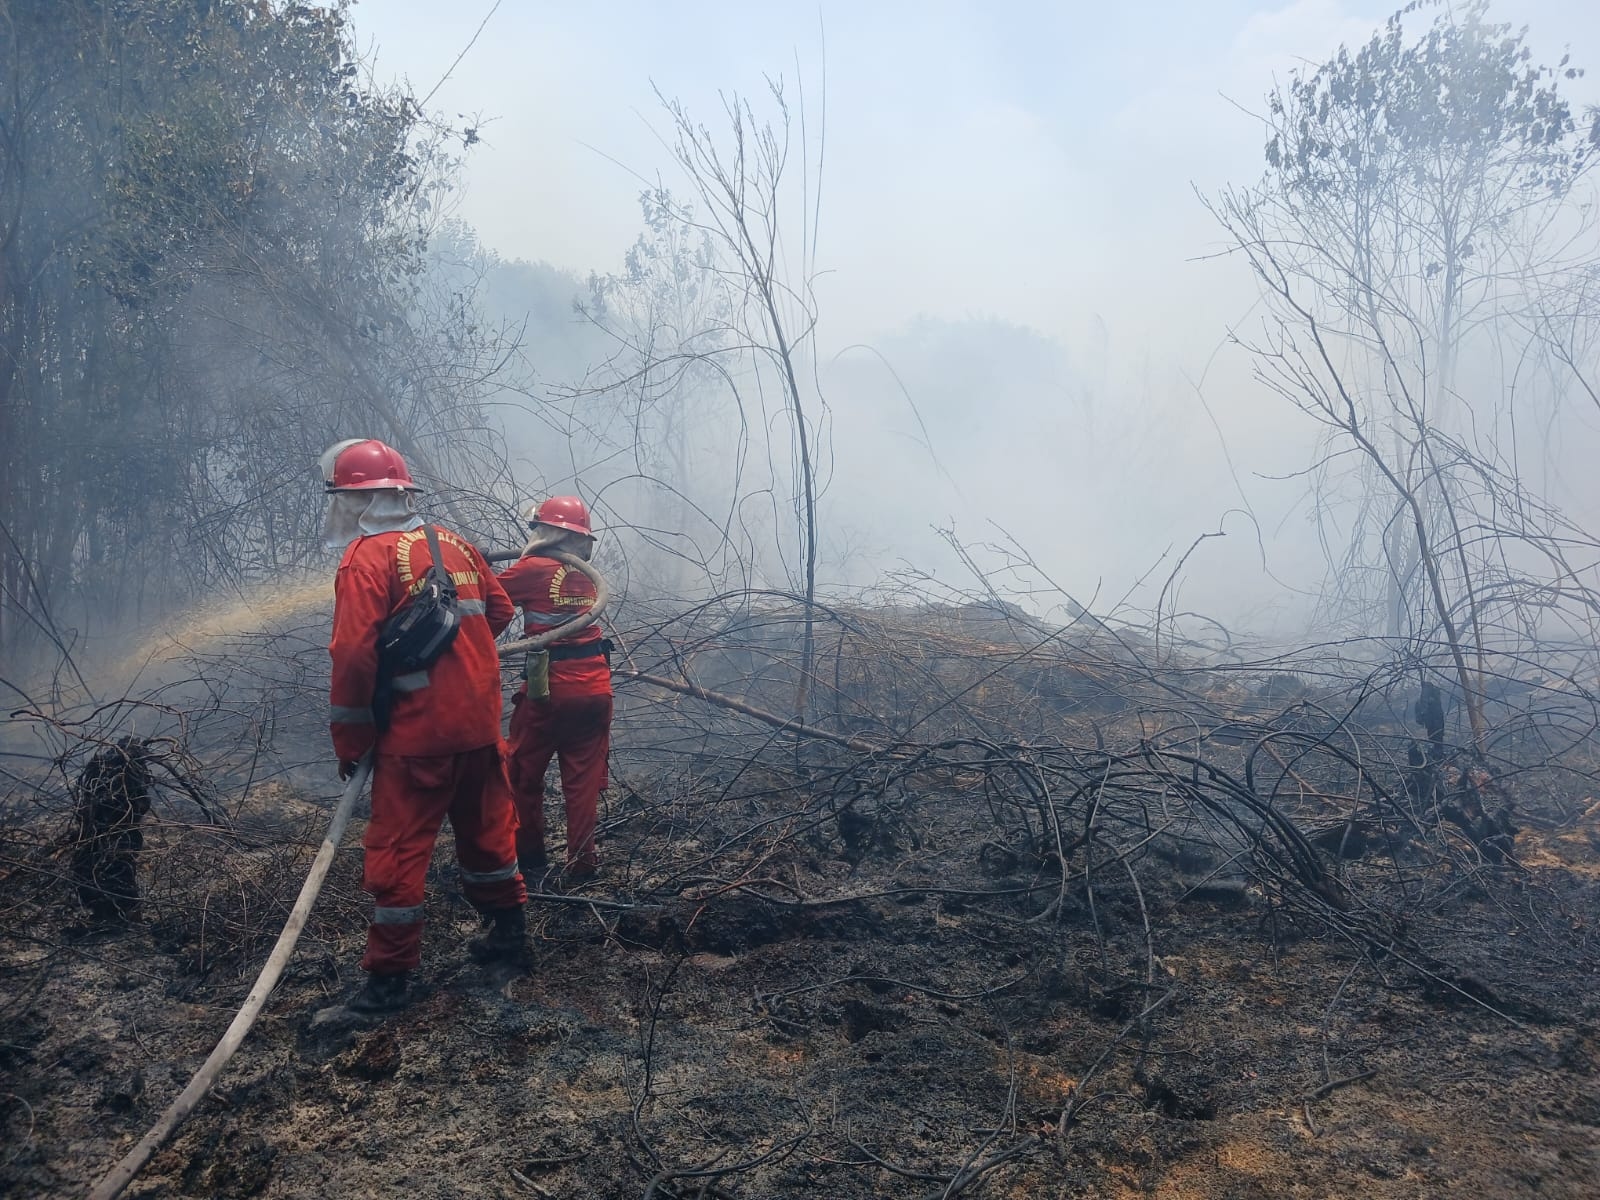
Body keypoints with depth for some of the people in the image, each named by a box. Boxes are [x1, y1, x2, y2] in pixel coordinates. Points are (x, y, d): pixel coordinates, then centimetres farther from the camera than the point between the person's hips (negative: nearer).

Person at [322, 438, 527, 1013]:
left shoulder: (366, 559, -12)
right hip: (481, 722, 7)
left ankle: (390, 975, 11)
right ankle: (508, 932, 36)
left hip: (417, 734, -7)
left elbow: (355, 655, -17)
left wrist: (349, 741, -8)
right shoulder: (456, 545, 8)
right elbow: (499, 611, 15)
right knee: (486, 826, 22)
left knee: (397, 850, 4)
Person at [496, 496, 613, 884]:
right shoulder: (586, 575, 10)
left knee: (523, 773, 14)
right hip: (594, 690, 5)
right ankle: (581, 862, 11)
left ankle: (529, 853, 22)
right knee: (583, 779, 10)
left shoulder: (532, 569, -9)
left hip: (548, 691, -5)